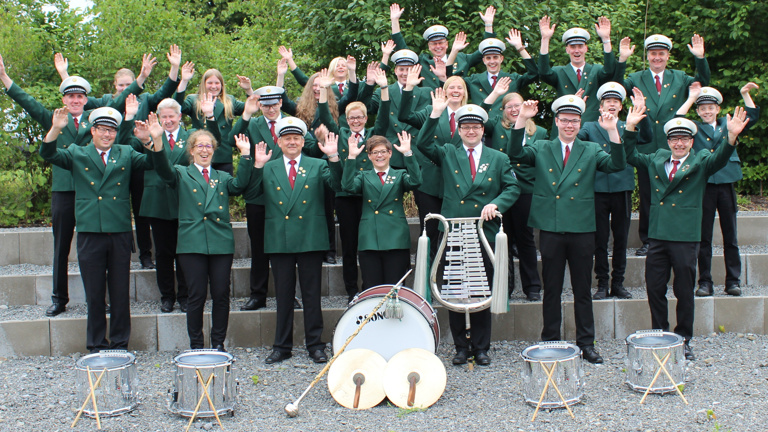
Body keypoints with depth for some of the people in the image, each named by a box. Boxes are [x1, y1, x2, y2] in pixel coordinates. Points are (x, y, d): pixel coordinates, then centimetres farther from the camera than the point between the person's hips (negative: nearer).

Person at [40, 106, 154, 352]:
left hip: (120, 233, 1)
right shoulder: (77, 154, 10)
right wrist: (56, 129, -21)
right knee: (94, 295, 6)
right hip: (90, 234, -1)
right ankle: (96, 346, 17)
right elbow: (48, 154, -4)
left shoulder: (126, 154, 13)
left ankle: (120, 344, 17)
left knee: (121, 293, 6)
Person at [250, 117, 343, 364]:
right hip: (279, 240, 1)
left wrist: (333, 157, -21)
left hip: (310, 239, -1)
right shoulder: (268, 169, 11)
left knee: (311, 295, 4)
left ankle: (315, 345, 14)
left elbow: (336, 185, -9)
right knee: (283, 295, 8)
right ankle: (282, 346, 18)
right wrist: (257, 165, -14)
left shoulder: (318, 166, 8)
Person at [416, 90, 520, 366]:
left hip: (485, 236, 0)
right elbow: (423, 144, -4)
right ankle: (461, 347, 16)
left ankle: (481, 347, 17)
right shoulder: (447, 154, 10)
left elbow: (512, 188, 7)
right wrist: (436, 114, -13)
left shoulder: (498, 159, 11)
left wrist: (495, 204, -11)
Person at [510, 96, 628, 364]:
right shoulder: (542, 150, 8)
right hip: (551, 229, 0)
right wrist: (522, 120, -17)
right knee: (551, 290, 8)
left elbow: (617, 165, -7)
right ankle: (550, 342, 18)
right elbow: (515, 153, -8)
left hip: (582, 230, 0)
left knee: (583, 290, 8)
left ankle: (586, 343, 18)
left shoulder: (591, 151, 8)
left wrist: (612, 131, -19)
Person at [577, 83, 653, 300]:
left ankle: (618, 283, 17)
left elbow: (647, 138, -9)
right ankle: (602, 284, 12)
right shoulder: (589, 127, 8)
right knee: (600, 239, 3)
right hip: (598, 190, -1)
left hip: (622, 190, 1)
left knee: (621, 239, 7)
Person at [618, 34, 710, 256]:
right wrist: (622, 60, -22)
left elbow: (702, 83, -1)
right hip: (646, 147, 0)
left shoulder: (680, 78, 11)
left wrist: (700, 58, -15)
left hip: (673, 146, 1)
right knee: (647, 196, 6)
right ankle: (647, 240, 15)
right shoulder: (636, 79, 7)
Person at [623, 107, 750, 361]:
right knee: (654, 289, 7)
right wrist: (630, 127, 2)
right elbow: (629, 156, 16)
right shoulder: (656, 160, 13)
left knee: (684, 292, 5)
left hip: (686, 237, -3)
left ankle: (684, 340, 19)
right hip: (657, 235, 3)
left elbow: (720, 159, -15)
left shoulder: (701, 162, 3)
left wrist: (732, 137, -36)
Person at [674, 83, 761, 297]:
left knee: (730, 235, 6)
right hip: (703, 185, -1)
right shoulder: (694, 128, 7)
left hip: (726, 184, 2)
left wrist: (745, 94, -3)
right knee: (703, 236, 3)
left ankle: (733, 281, 13)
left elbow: (751, 117, 4)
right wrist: (691, 98, -6)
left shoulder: (727, 125, 13)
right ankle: (705, 282, 9)